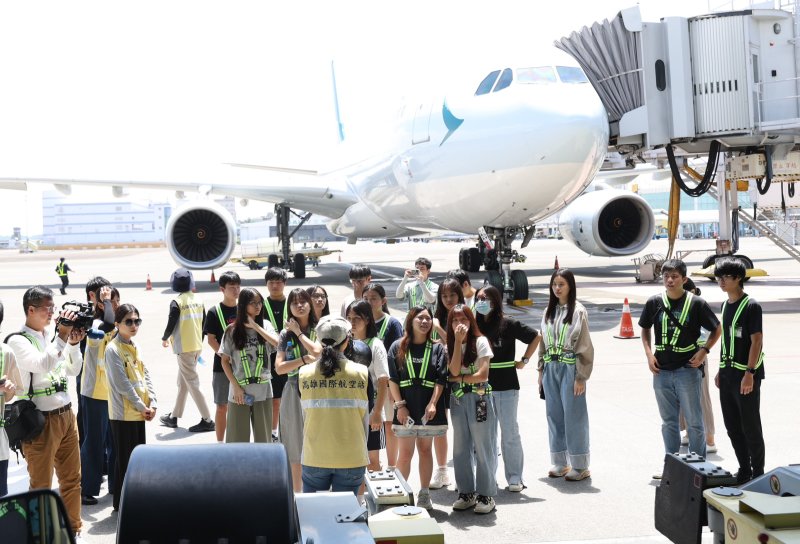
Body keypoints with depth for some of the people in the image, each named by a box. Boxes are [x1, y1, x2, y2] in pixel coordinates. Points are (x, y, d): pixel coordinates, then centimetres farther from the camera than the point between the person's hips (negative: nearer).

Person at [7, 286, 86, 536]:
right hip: (42, 421, -7)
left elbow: (73, 370, 13)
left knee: (72, 478, 15)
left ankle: (73, 529, 27)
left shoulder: (51, 336, 9)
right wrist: (62, 335, -26)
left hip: (66, 415, 7)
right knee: (41, 486, 4)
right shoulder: (18, 341, -11)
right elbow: (42, 365, -26)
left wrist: (74, 343, -2)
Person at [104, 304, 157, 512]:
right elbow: (122, 384, -18)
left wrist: (152, 403, 0)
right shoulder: (113, 349, -14)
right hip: (123, 414, -8)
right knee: (125, 459, 0)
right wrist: (141, 407, -13)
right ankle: (122, 503, 11)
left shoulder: (134, 347, 11)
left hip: (139, 412, 8)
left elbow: (145, 376, 11)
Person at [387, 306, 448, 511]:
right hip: (405, 409, -1)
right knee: (405, 453, 1)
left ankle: (424, 495, 17)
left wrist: (433, 404, -12)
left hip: (428, 409, 1)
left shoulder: (437, 348, 5)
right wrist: (400, 405, -8)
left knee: (425, 450, 9)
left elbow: (441, 379, -1)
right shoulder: (398, 347, 3)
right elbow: (392, 379, 0)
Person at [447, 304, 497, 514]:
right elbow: (455, 370, -12)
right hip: (458, 400, 5)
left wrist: (458, 379, -5)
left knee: (483, 447, -1)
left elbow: (483, 375, -12)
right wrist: (458, 340, -13)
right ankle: (466, 493, 19)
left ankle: (486, 495, 7)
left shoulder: (480, 341, -5)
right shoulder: (449, 346, 7)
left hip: (480, 399, -4)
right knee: (461, 448, 8)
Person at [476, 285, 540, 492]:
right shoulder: (474, 325, 3)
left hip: (505, 386, -3)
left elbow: (535, 337, 0)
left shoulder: (508, 324, -6)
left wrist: (524, 361, -1)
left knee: (510, 432, 2)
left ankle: (515, 477, 10)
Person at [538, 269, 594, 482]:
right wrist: (541, 370, 11)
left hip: (570, 367, -6)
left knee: (574, 416, -2)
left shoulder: (578, 311, -7)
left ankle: (580, 466, 6)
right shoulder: (549, 311, 10)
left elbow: (585, 346, -9)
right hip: (551, 368, 6)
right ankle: (560, 463, 20)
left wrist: (581, 376, -11)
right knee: (554, 415, 9)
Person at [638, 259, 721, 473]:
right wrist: (649, 354, 3)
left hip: (687, 370, -3)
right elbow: (645, 329, 15)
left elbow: (716, 329, 4)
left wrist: (703, 350, -9)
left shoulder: (696, 303, -6)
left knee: (694, 421, 2)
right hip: (661, 371, 4)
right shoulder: (654, 302, 2)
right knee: (668, 421, 14)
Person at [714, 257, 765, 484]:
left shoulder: (751, 306, -12)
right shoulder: (726, 305, 12)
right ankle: (744, 470, 26)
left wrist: (749, 374, -20)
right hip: (728, 375, 8)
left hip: (745, 376, -8)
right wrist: (721, 370, 16)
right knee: (732, 427, 13)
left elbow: (757, 341, -15)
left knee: (750, 427, 0)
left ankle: (758, 473, 11)